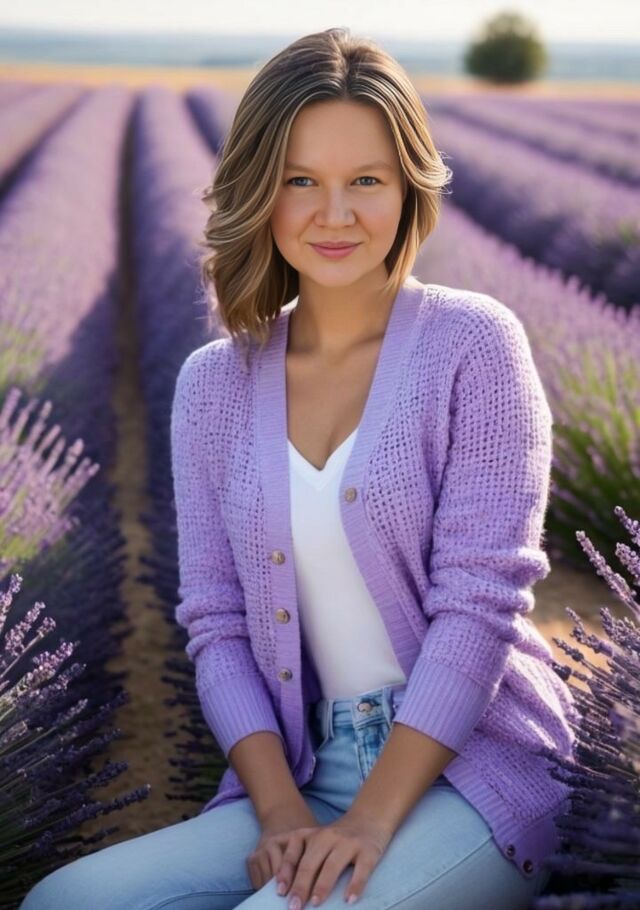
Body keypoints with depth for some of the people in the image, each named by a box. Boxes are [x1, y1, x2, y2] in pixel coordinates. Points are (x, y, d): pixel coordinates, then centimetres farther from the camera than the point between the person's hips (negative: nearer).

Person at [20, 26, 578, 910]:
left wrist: (371, 822, -16)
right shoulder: (213, 383, 7)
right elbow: (216, 622, 4)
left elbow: (480, 600, -10)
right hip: (301, 773, 4)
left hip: (465, 771, -4)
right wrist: (283, 813, -10)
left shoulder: (474, 344, -4)